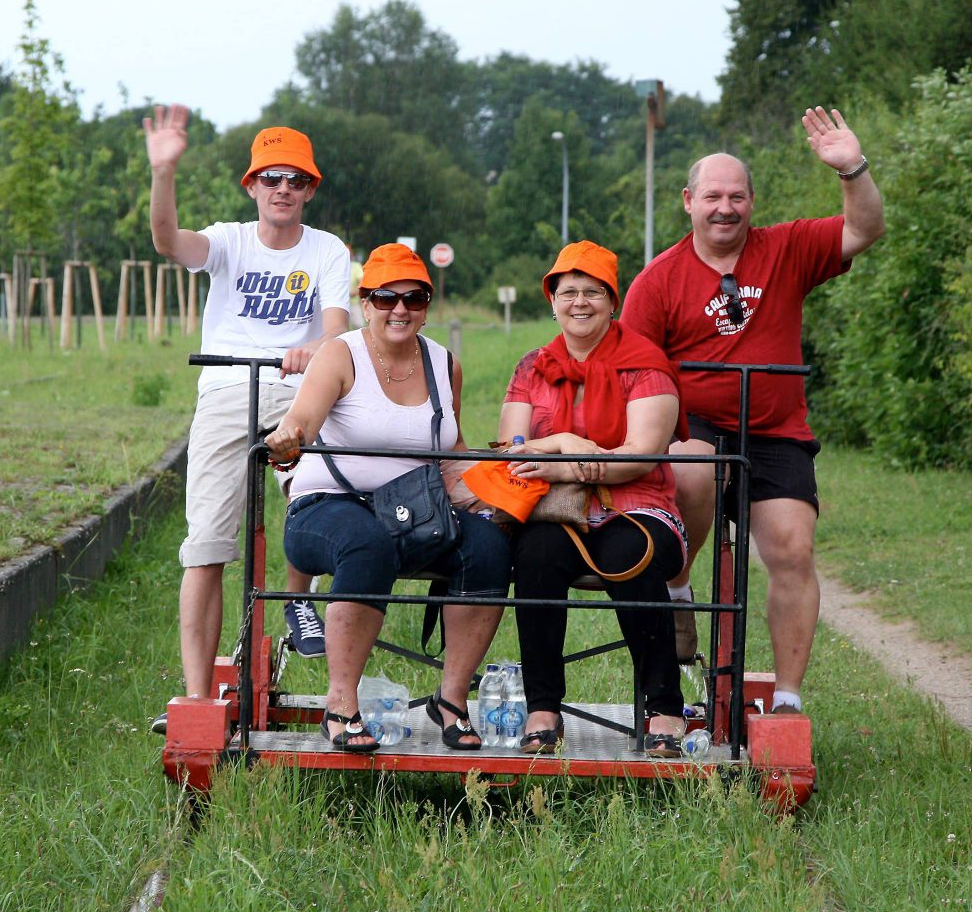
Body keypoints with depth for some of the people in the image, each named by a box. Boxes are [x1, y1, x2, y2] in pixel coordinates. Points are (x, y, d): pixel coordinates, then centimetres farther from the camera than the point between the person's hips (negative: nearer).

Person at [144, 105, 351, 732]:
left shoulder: (327, 251, 8)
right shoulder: (229, 241, 7)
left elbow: (336, 326, -9)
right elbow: (169, 241, -15)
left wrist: (316, 349, -33)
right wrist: (164, 172, -33)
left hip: (297, 392, 0)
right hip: (225, 393, 0)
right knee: (206, 543, -9)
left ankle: (299, 595, -2)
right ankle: (197, 696, -8)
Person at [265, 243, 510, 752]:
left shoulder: (444, 366, 12)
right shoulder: (341, 356, -4)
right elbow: (304, 415, -24)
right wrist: (288, 436, -47)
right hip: (328, 505, -5)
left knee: (489, 543, -23)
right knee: (369, 548, -39)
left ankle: (452, 697, -13)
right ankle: (340, 706, -32)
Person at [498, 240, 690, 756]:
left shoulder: (642, 365, 3)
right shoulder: (533, 369, 15)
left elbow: (642, 455, -9)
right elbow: (511, 449, 6)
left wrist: (563, 468, -19)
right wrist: (565, 443, -14)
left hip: (634, 508, -2)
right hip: (553, 515, 2)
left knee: (630, 557, -37)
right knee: (537, 552, -34)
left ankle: (665, 711, -26)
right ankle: (542, 710, -28)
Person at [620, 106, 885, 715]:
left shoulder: (787, 252, 6)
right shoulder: (660, 278, 1)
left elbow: (865, 231, -4)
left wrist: (852, 169, -21)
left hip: (776, 436, 2)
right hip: (692, 428, -2)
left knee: (794, 551, -10)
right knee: (694, 475, -36)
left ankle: (787, 699, 0)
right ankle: (675, 588, -7)